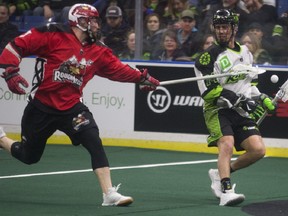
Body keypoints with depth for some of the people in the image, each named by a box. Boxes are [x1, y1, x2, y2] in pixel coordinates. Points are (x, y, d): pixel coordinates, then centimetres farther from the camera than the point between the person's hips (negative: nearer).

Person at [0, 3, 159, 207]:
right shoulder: (54, 35, -13)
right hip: (41, 106, -3)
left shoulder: (98, 51, 5)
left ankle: (110, 194, -18)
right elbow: (17, 46, -14)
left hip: (72, 107, 4)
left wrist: (142, 77, 3)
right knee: (29, 156, 12)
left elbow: (118, 69, 12)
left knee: (95, 142, -18)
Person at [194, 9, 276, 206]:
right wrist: (239, 100, -23)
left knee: (258, 150, -8)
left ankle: (221, 173, 12)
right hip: (218, 111, -6)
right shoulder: (210, 56, -9)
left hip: (242, 112, 6)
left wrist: (263, 99, 14)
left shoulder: (245, 52, 12)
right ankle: (226, 192, -37)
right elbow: (209, 91, -17)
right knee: (227, 143, -30)